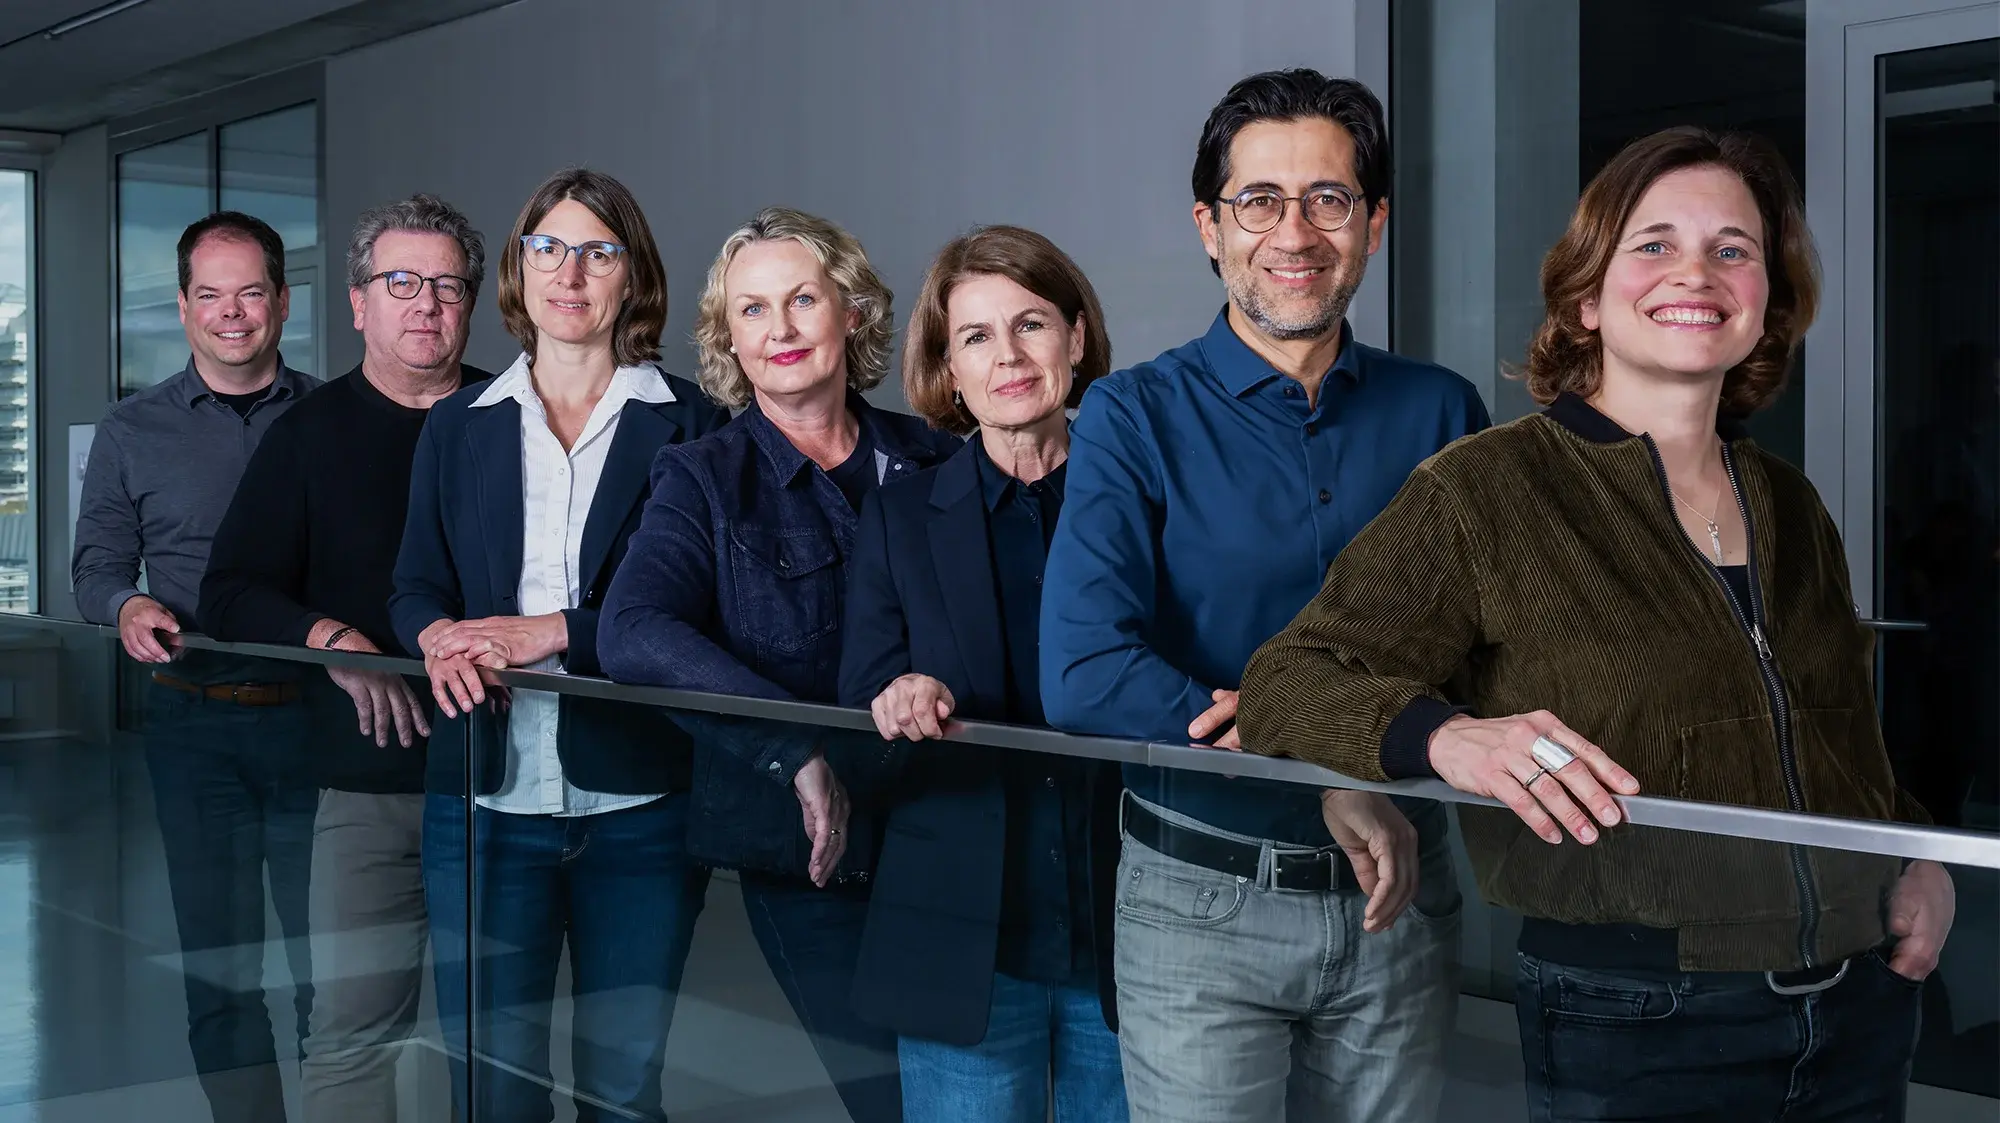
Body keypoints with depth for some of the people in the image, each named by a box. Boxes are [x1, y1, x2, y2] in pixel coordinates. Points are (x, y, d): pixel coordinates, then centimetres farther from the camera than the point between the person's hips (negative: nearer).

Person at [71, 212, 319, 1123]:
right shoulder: (132, 432, 9)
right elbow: (97, 565, 10)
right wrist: (128, 609, -11)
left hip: (318, 715, -1)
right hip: (196, 728, 1)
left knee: (333, 955, 2)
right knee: (217, 961, 5)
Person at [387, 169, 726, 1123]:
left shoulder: (688, 425, 1)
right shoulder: (458, 428, 12)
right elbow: (416, 587, 11)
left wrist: (551, 632, -17)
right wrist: (441, 638, -11)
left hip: (638, 804, -2)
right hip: (486, 798, 2)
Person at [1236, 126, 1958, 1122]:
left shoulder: (1790, 509, 10)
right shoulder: (1484, 491, -9)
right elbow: (1285, 684, -11)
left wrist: (1918, 861, 4)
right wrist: (1447, 737, -30)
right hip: (1630, 1030, -5)